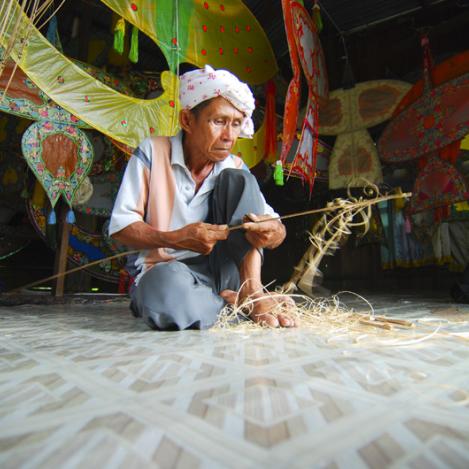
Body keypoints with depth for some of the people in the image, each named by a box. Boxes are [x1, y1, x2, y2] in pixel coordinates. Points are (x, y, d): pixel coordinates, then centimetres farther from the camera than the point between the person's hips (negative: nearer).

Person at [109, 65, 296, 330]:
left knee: (237, 179, -13)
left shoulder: (235, 167, 4)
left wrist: (273, 232, -28)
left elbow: (275, 226, -3)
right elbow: (120, 226, -8)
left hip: (223, 271, 4)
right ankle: (237, 304, -13)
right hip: (165, 271, -3)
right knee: (164, 284, -41)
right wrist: (175, 239, -26)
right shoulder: (152, 152, -5)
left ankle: (251, 290, -20)